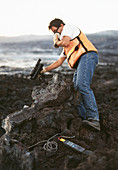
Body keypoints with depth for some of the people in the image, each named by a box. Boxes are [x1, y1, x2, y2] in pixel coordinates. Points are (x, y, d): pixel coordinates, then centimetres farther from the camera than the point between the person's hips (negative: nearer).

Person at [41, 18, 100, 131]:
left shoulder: (68, 27, 14)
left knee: (82, 86, -27)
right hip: (80, 63, 11)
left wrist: (56, 42, 15)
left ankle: (93, 119, -35)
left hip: (87, 56, -11)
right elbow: (59, 62, 38)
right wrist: (45, 69, 31)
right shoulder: (66, 47, 39)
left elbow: (65, 42, -6)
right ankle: (82, 119, -3)